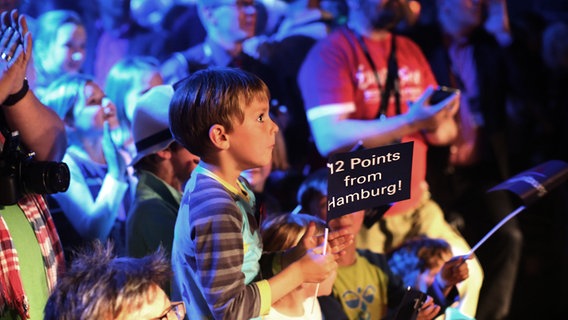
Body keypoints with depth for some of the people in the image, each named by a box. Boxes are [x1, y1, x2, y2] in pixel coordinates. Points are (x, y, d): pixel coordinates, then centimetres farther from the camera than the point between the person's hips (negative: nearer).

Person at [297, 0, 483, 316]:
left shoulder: (410, 50, 11)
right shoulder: (331, 53, -10)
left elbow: (445, 130, 14)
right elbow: (329, 138, -23)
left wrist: (441, 125, -11)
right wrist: (410, 122, -31)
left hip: (416, 205, 6)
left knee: (467, 277, 1)